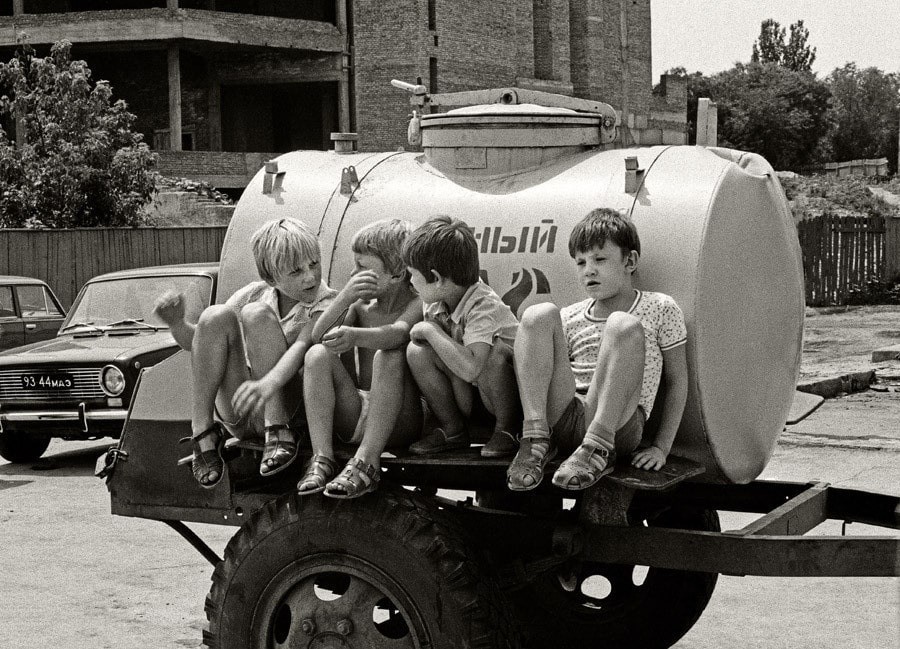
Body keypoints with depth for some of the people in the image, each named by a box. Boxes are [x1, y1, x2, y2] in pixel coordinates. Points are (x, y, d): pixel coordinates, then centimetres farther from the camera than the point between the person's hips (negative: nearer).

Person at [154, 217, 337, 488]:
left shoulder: (326, 304, -6)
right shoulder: (257, 293, 6)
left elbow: (301, 347, -27)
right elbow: (196, 343, 7)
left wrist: (269, 384, -48)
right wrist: (176, 324, -17)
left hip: (288, 411, -4)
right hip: (237, 417, 4)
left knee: (256, 314, -22)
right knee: (215, 316, -19)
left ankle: (278, 432, -30)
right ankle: (202, 430, -22)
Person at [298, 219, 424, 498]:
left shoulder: (419, 305, -2)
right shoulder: (361, 308, 15)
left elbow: (398, 333, -27)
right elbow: (318, 336, -1)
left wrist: (354, 336, -46)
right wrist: (346, 297, -14)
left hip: (398, 421, -5)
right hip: (354, 415, 5)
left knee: (389, 357, -31)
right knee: (317, 354, -16)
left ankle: (367, 462, -34)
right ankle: (322, 458, -25)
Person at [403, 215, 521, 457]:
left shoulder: (485, 307, -27)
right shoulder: (435, 304, -4)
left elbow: (470, 368, -41)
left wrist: (431, 331, -30)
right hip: (470, 395, 6)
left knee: (493, 354, -37)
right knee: (417, 351, -14)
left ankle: (506, 430, -12)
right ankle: (452, 429, 0)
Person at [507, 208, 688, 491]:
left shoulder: (660, 309, 12)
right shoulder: (570, 318, 19)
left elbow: (677, 382, 12)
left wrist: (661, 447, 3)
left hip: (618, 423, -3)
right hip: (561, 419, 3)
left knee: (624, 325, -26)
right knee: (539, 315, -15)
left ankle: (598, 448, -34)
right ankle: (536, 439, -26)